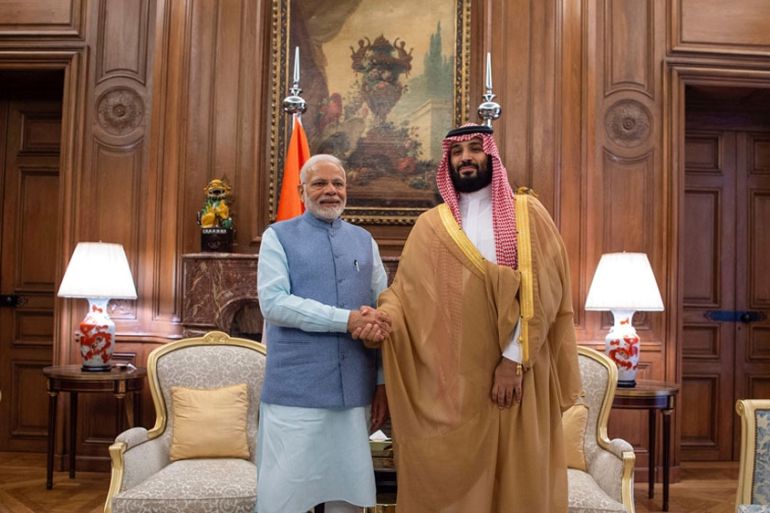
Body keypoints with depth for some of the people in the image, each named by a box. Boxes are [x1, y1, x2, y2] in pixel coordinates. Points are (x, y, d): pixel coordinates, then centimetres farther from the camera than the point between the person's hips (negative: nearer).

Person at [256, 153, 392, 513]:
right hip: (295, 389, -3)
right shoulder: (278, 236, 3)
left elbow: (383, 312, 12)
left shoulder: (364, 241, 13)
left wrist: (383, 381, 4)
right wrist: (347, 319, -17)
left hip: (353, 389, 4)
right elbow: (273, 302, -11)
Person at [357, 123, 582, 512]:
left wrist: (514, 359, -14)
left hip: (514, 371, -1)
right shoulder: (430, 226, 10)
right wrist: (384, 321, -17)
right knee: (446, 477, 6)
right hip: (446, 375, 2)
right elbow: (405, 290, 4)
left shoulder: (527, 214, 4)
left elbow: (540, 291, -6)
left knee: (515, 477, 6)